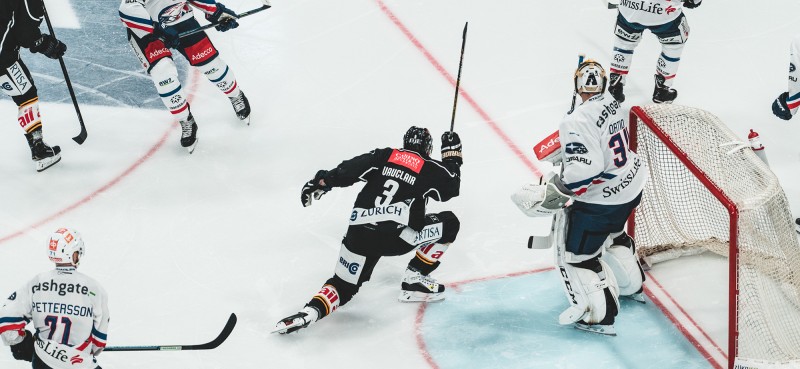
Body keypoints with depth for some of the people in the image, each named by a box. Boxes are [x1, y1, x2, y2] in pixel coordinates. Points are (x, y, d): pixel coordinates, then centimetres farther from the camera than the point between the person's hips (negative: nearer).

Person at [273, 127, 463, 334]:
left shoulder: (383, 156, 19)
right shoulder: (430, 169, 10)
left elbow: (346, 171, 10)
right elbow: (451, 187, 19)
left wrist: (320, 181, 18)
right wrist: (452, 155, 29)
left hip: (360, 233, 4)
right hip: (396, 236, -4)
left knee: (344, 285, 18)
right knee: (449, 224, 15)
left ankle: (310, 312, -12)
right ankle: (414, 280, 15)